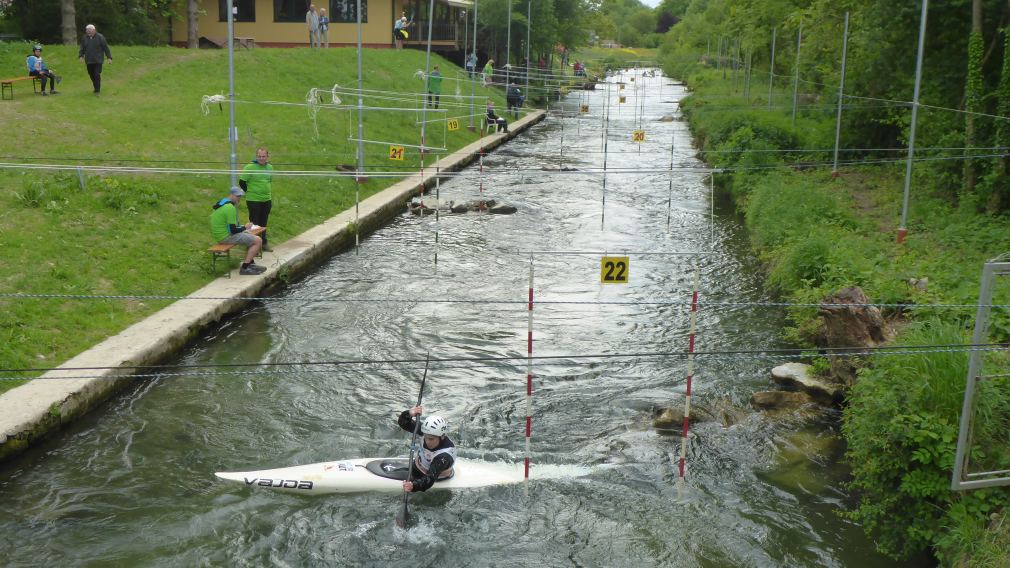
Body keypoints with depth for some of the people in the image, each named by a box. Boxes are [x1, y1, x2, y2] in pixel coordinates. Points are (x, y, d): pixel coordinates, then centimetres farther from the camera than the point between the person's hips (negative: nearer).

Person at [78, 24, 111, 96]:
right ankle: (97, 88, 25)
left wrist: (109, 58, -7)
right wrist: (81, 56, -1)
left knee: (97, 75, -10)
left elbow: (106, 48, -3)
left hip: (98, 61, -4)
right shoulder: (85, 38, 7)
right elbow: (82, 48, 14)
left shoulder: (100, 37, -4)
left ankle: (97, 91, -3)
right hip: (88, 61, 4)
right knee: (91, 75, 8)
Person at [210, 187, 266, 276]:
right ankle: (245, 268, -8)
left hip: (219, 234, 11)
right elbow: (233, 230, -22)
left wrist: (241, 226, 11)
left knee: (251, 236, 26)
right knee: (257, 241, -10)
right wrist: (244, 227, -5)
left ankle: (251, 264, 23)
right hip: (226, 237, -11)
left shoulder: (222, 202, 12)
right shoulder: (230, 208, -21)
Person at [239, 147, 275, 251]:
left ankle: (263, 243, 25)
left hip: (267, 200, 6)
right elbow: (242, 182, -7)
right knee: (254, 223, 1)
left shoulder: (270, 167, 8)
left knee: (264, 223, 15)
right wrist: (249, 192, -1)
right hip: (253, 200, -6)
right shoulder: (250, 167, -12)